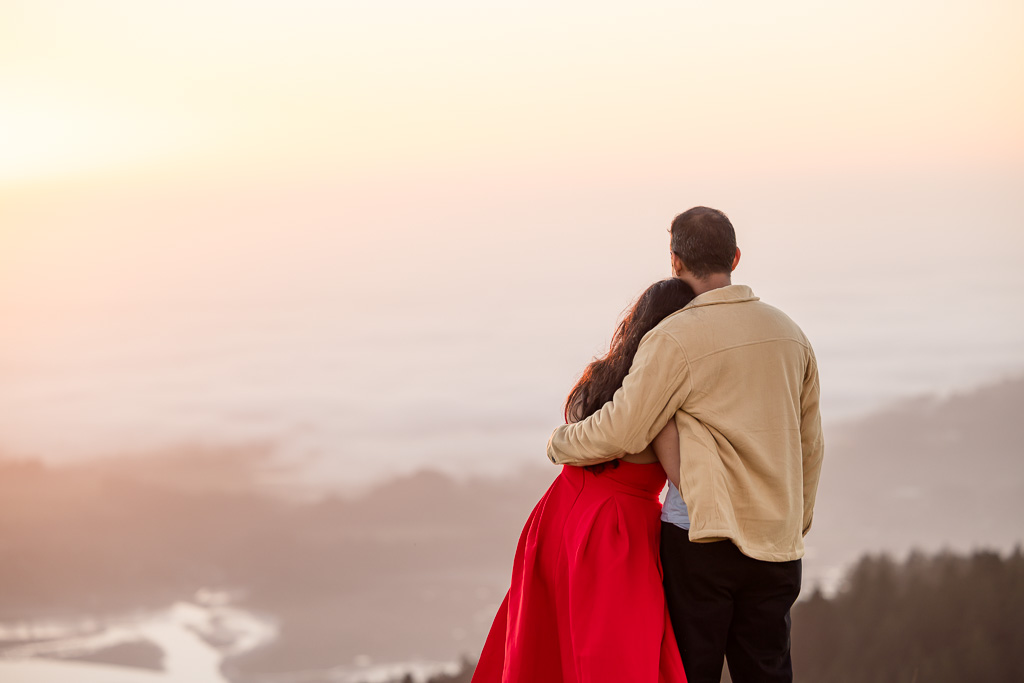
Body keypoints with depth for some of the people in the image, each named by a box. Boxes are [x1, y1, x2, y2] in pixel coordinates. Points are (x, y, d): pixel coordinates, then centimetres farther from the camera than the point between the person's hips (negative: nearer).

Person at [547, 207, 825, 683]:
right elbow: (808, 445, 18)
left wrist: (561, 443, 10)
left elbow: (621, 432, -10)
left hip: (702, 533, -5)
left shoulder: (676, 339, -9)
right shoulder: (790, 335, 11)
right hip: (776, 543, 5)